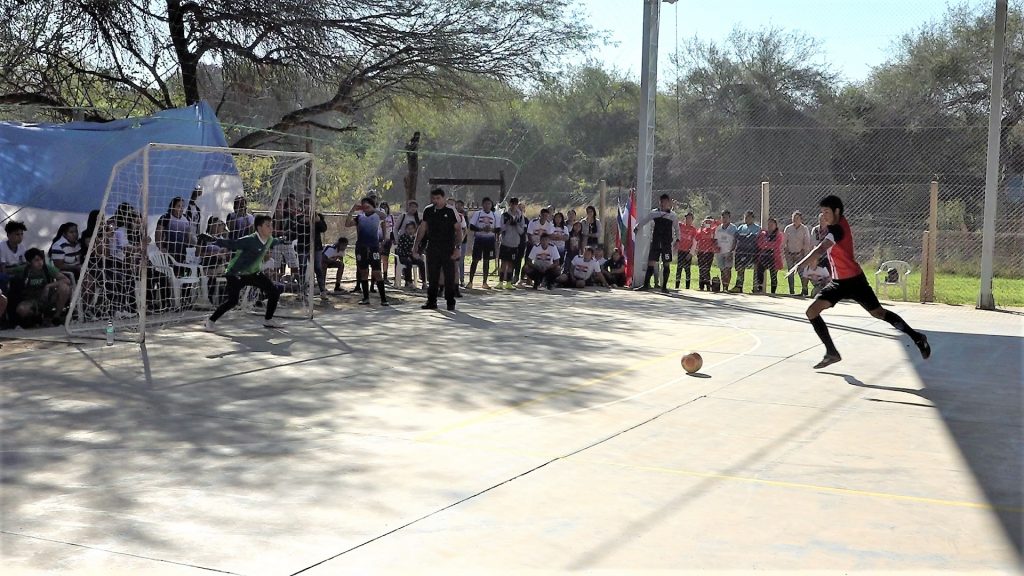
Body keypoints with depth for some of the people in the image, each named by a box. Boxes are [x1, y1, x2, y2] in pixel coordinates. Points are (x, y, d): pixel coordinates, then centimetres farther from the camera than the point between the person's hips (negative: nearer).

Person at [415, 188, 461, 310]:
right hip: (432, 248, 4)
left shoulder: (451, 211, -5)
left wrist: (458, 248, -13)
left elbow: (458, 229, -5)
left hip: (448, 248, -4)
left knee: (449, 276, -1)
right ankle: (431, 302, 15)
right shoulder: (428, 211, 7)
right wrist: (416, 246, 9)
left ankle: (450, 303, 8)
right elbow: (422, 229, 13)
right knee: (432, 277, 7)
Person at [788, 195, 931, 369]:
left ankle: (917, 337, 21)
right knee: (812, 311, -4)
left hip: (854, 280, -8)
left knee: (879, 313, 3)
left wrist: (799, 265, -48)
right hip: (838, 282, 8)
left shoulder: (838, 229, -24)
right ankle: (832, 353, 0)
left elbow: (819, 251, -39)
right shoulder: (839, 222, 2)